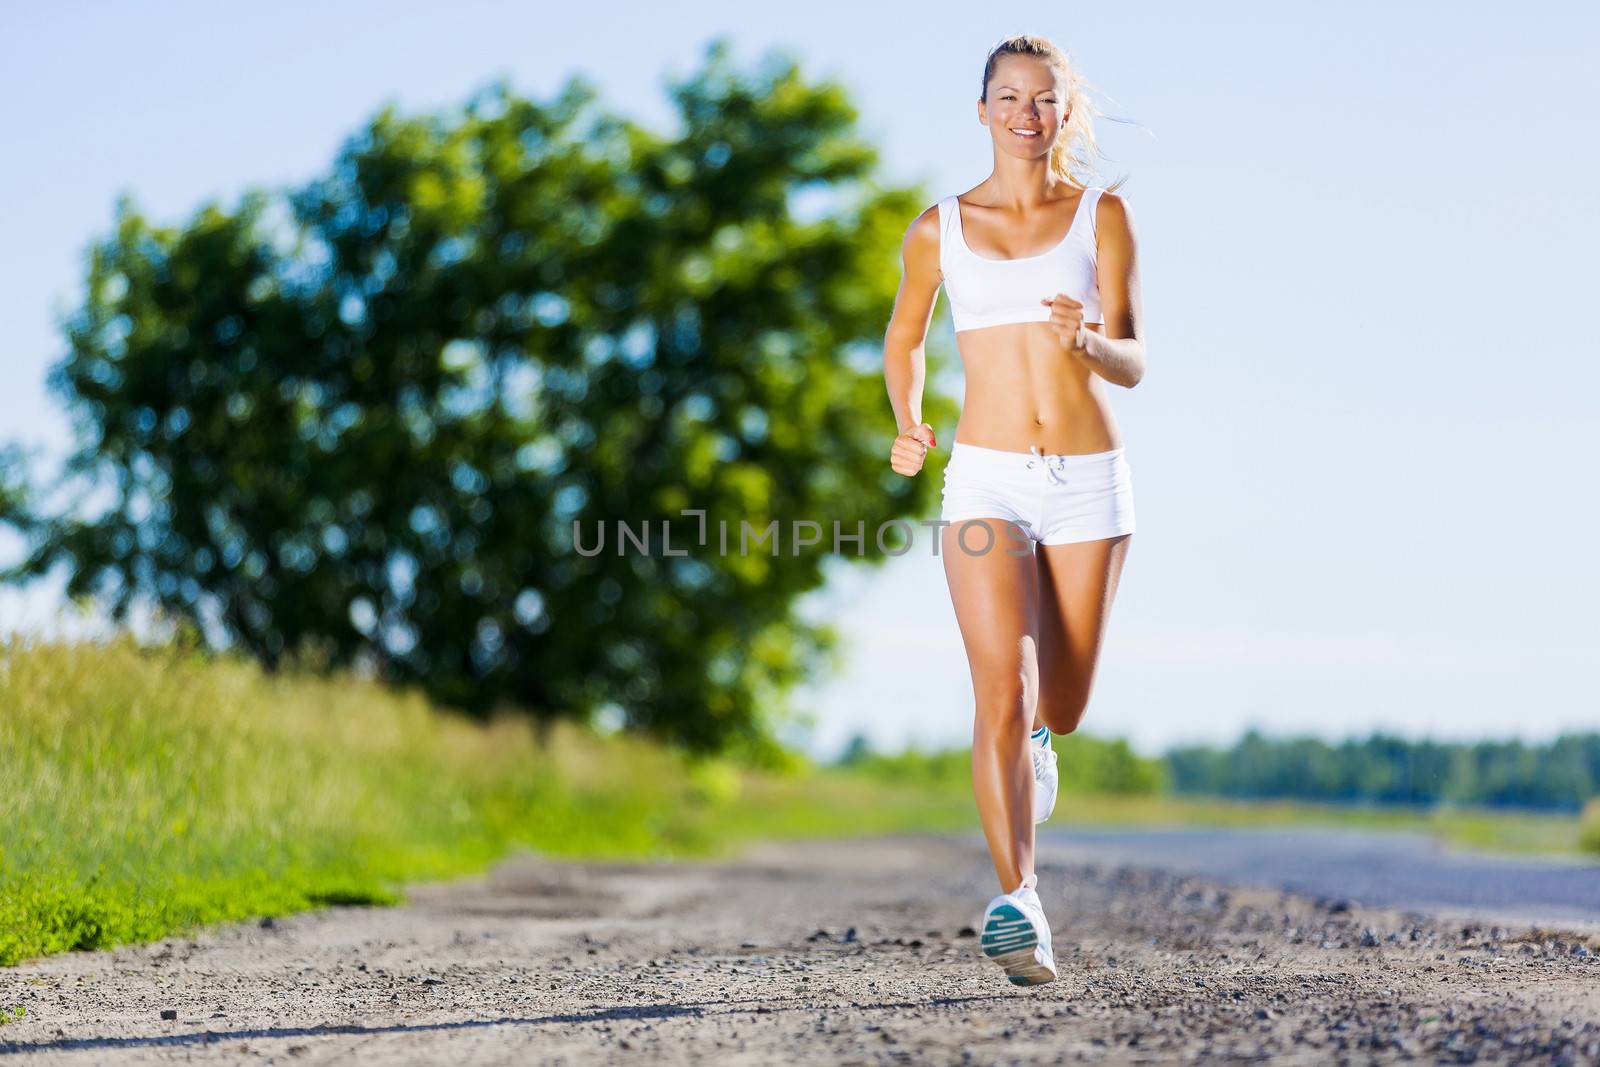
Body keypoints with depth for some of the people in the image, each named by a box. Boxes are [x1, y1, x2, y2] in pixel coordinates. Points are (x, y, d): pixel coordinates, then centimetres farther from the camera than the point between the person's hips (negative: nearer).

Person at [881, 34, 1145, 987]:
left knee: (1058, 709, 11)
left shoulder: (1102, 215, 2)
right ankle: (1019, 903, -20)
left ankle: (1029, 736, 48)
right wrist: (908, 427, 2)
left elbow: (1132, 364, -5)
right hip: (988, 481, 0)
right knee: (1002, 694, -18)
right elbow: (905, 339, 21)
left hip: (1089, 480, 1)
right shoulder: (941, 229, 6)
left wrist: (1090, 340, -28)